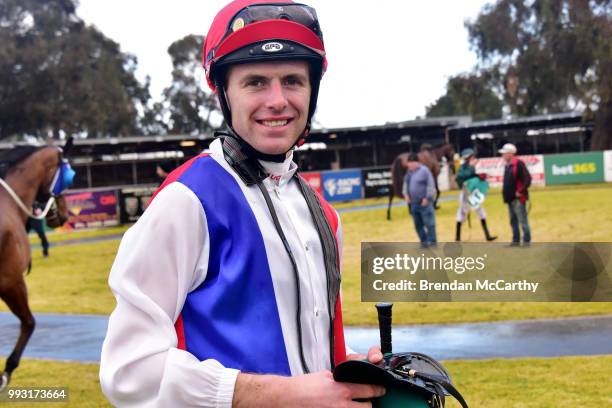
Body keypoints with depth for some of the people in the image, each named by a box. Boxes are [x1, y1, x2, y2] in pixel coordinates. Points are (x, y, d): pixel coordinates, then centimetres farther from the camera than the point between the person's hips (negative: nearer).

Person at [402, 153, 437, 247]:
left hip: (424, 203, -7)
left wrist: (427, 198, -15)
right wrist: (406, 194, 8)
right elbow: (406, 183, 22)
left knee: (429, 223, -4)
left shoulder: (424, 170, -11)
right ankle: (424, 242, 22)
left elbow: (431, 185, -13)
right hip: (414, 203, 7)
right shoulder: (409, 172, 11)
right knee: (418, 225, 11)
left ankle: (432, 242, 3)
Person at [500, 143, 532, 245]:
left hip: (518, 198, -9)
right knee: (513, 221, 15)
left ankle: (526, 241, -2)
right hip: (510, 198, 10)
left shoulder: (519, 164, -13)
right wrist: (505, 190, 13)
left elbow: (527, 179, -17)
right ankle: (516, 240, 23)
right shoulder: (507, 165, 15)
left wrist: (521, 191, -17)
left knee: (522, 221, -6)